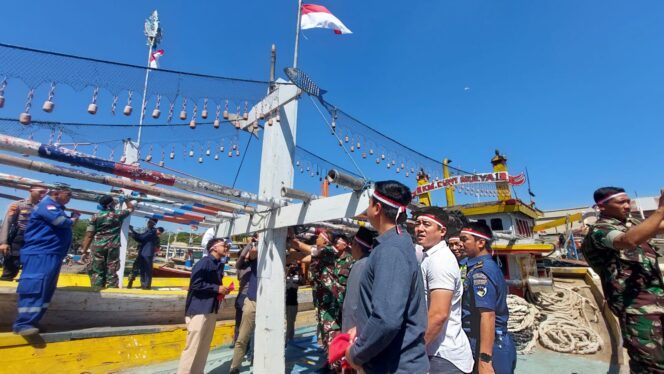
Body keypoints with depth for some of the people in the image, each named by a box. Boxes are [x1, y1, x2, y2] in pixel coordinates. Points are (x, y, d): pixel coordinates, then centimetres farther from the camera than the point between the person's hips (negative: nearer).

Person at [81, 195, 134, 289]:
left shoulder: (96, 216, 2)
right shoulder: (119, 214, 1)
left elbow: (89, 235, -1)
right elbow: (131, 207, 22)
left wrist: (84, 251, 3)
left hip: (98, 247, 1)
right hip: (113, 247, -1)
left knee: (97, 272, 8)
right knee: (112, 272, 2)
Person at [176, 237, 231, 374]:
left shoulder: (219, 265, 13)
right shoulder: (204, 262, -13)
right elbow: (195, 284, -21)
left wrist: (222, 290, 1)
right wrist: (217, 288, -16)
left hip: (211, 310, 8)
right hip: (199, 309, -8)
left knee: (204, 347, 15)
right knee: (193, 347, -2)